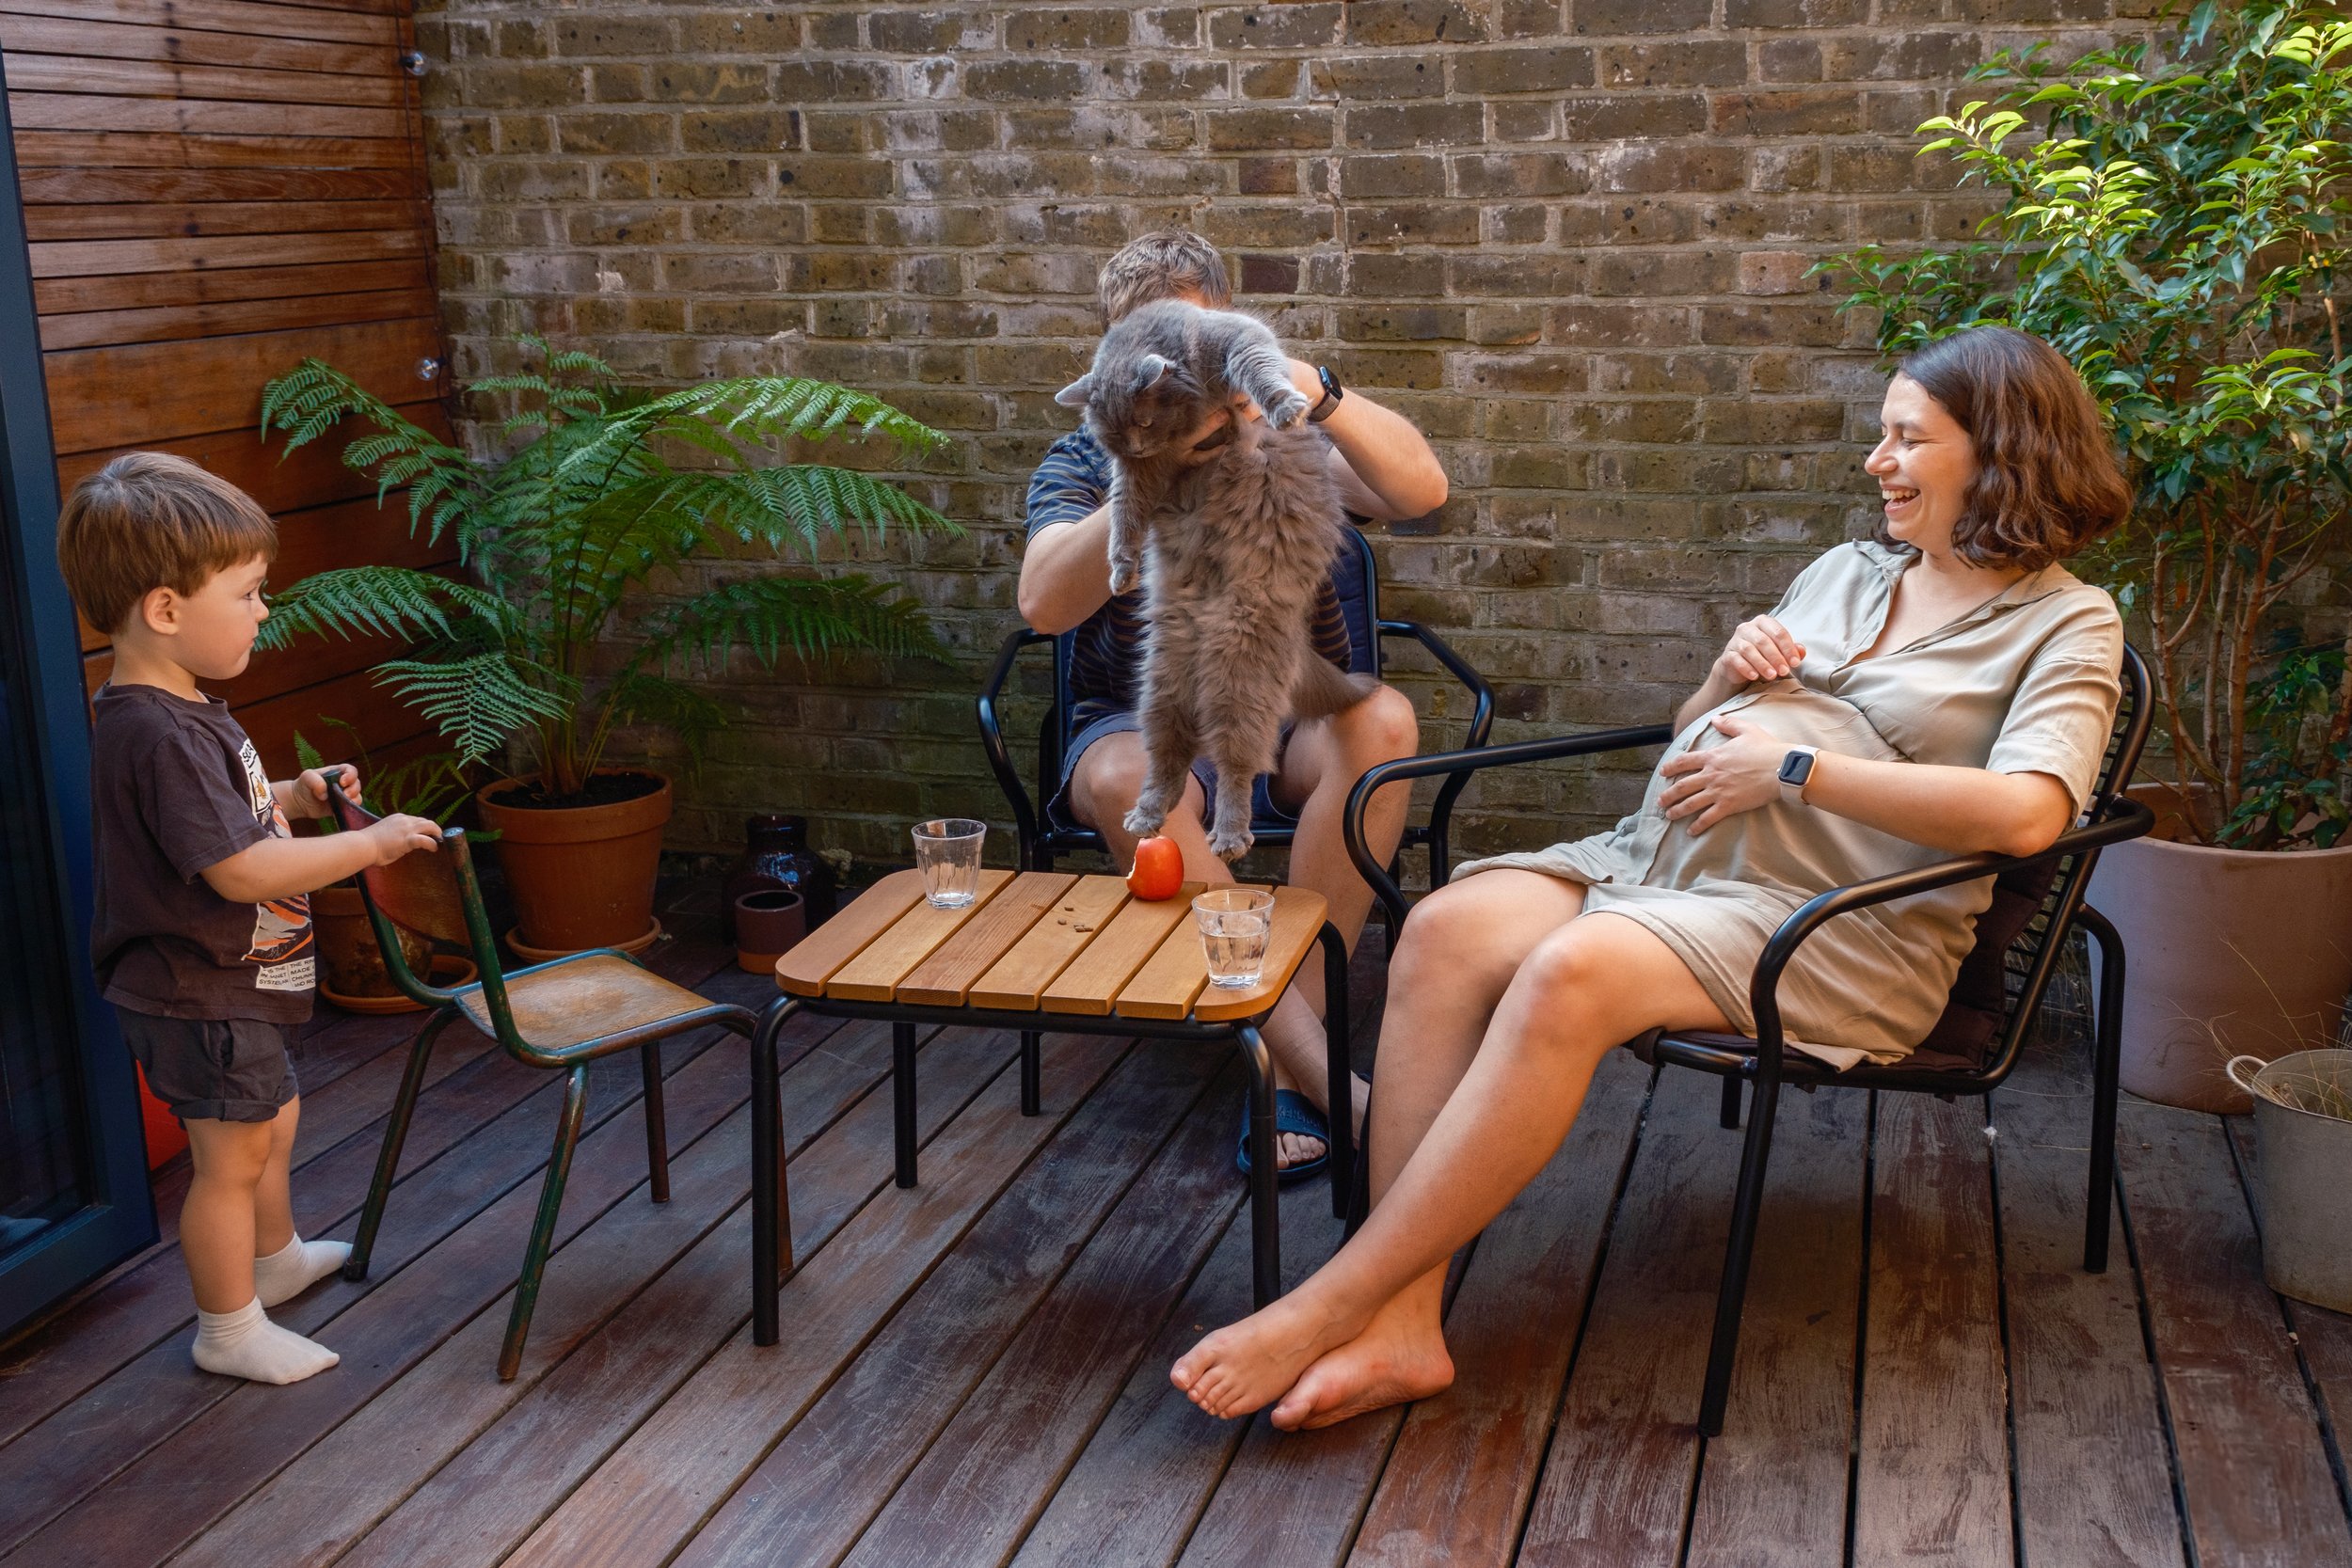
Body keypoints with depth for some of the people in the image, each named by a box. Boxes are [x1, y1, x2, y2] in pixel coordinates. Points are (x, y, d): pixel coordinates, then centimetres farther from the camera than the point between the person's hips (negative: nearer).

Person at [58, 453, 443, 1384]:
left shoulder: (176, 712, 5)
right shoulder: (159, 733, -29)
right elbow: (239, 870, -33)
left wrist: (293, 799, 4)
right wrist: (369, 844, -27)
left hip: (230, 983, 11)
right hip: (201, 995, -11)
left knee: (273, 1119, 27)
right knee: (232, 1158, 4)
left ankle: (276, 1258, 48)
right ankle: (229, 1328, 20)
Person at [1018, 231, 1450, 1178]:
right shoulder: (1085, 463, 3)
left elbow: (1422, 491, -17)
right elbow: (1044, 604, -18)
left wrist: (1316, 394, -36)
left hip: (1288, 718, 1)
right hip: (1143, 722, -1)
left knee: (1382, 722, -32)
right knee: (1128, 783, -36)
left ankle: (1285, 1061, -31)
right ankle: (1327, 1079, -37)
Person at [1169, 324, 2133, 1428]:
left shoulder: (2066, 624, 5)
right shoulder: (1844, 571, 26)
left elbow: (2024, 811, -16)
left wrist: (1795, 767, -15)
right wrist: (1732, 672, 7)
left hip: (1839, 926, -6)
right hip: (1656, 854, 7)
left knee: (1569, 974, -35)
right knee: (1445, 931, -24)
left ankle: (1333, 1303, -30)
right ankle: (1400, 1324, -29)